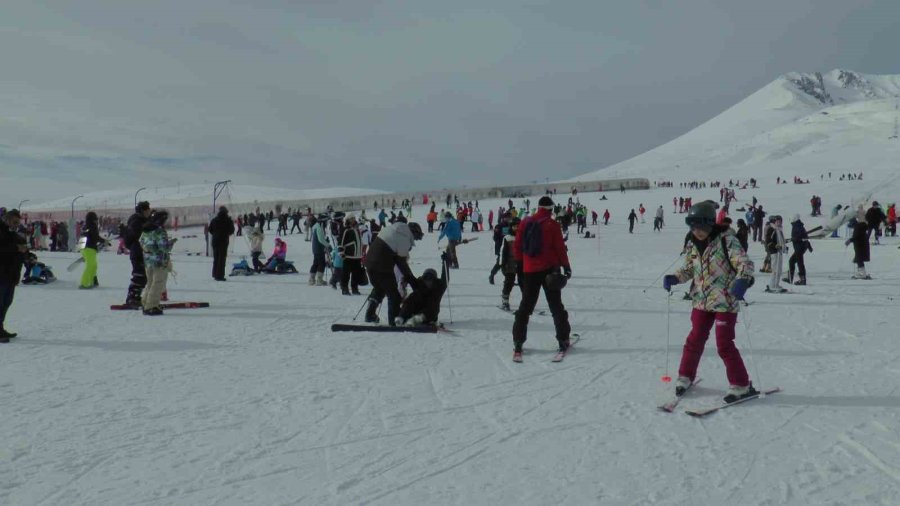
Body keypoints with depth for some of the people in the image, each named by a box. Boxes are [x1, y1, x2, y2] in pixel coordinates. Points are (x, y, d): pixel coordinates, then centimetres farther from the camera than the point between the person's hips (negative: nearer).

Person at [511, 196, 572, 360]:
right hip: (549, 270, -3)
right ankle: (563, 341, 9)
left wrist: (520, 262, 17)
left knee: (525, 307, 9)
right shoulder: (553, 225, -7)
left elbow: (517, 246, 5)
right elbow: (560, 248, -6)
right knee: (556, 306, 7)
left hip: (529, 270, 3)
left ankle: (518, 342, 6)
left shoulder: (525, 223, 3)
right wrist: (566, 267, 2)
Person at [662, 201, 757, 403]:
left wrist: (743, 281, -38)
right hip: (702, 301, 6)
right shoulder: (693, 245, 6)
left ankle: (741, 385, 10)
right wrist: (673, 278, 0)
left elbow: (745, 263, -18)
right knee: (695, 339, 11)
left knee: (724, 344, -4)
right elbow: (688, 269, 19)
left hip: (725, 301, -6)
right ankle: (686, 376, 28)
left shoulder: (726, 240, -13)